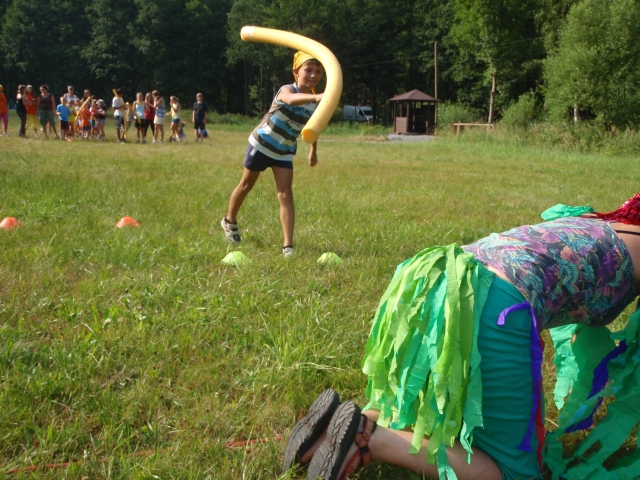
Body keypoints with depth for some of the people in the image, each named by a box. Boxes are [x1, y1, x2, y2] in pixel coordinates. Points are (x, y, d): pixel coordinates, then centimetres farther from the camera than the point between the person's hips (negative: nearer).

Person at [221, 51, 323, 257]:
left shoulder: (315, 103, -8)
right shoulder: (287, 90, -27)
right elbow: (291, 100, -54)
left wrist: (314, 150, 20)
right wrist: (315, 97, -73)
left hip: (284, 151, 4)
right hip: (261, 144, -4)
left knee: (285, 194, -8)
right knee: (246, 185, 14)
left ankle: (288, 246, -10)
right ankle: (229, 221, 39)